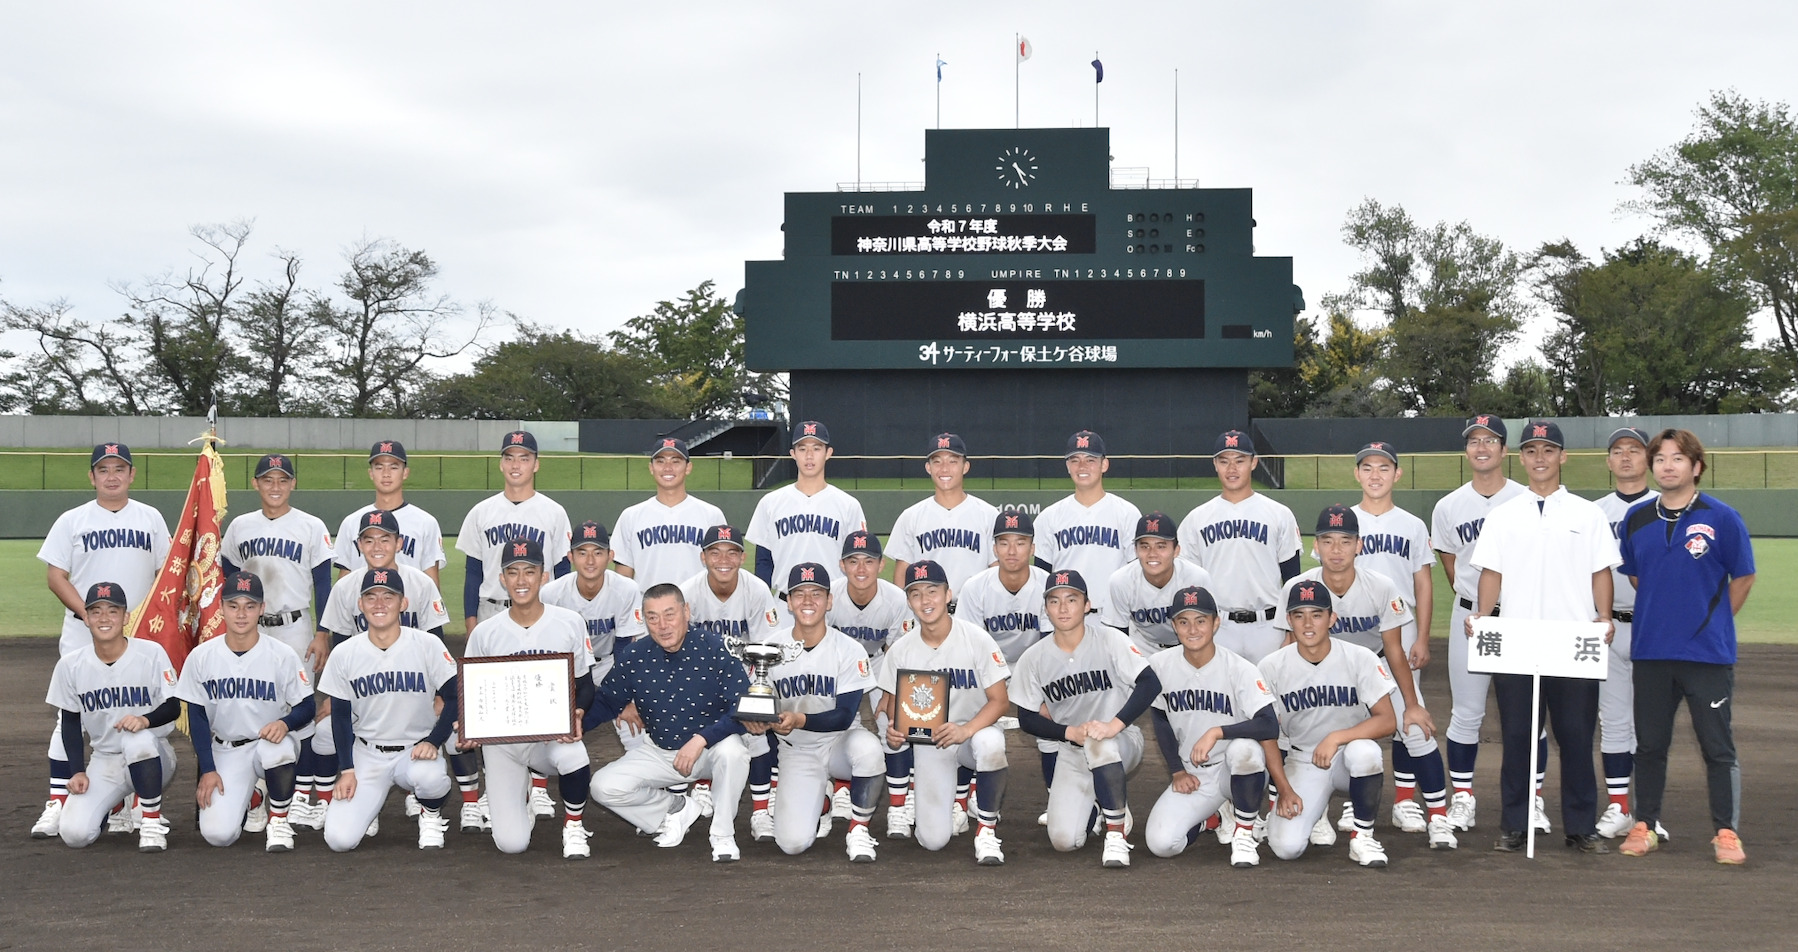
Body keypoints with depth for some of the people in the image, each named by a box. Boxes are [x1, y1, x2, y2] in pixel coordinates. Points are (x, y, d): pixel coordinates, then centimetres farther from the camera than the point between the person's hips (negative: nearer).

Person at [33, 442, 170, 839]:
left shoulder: (151, 518, 9)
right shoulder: (72, 521, 4)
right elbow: (55, 575, -1)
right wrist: (89, 614, -14)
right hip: (82, 636, -1)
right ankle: (57, 802, -2)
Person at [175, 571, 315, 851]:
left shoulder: (283, 655, -10)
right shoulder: (201, 657, -5)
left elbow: (306, 708, -5)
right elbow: (197, 716, 1)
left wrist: (285, 723, -29)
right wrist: (207, 770, -5)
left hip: (272, 741, -1)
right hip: (225, 751, 2)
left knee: (277, 747, -40)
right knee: (217, 833, -17)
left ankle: (278, 820, -11)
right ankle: (248, 793, 20)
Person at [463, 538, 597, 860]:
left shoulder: (570, 624, -3)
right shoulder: (484, 633, -1)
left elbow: (584, 685, 2)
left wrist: (577, 714, -20)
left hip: (554, 734, -1)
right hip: (501, 739, 1)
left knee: (572, 755, -39)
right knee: (511, 843, -10)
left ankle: (573, 827, -7)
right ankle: (527, 787, 27)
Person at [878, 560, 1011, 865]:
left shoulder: (977, 640, -13)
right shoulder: (900, 650, -4)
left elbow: (999, 700, -14)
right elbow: (894, 701, 6)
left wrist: (966, 730, -32)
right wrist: (893, 729, -18)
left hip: (975, 730, -2)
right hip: (928, 743, 2)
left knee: (990, 742, -41)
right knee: (932, 839, -10)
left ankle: (987, 830, -17)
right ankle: (958, 790, 27)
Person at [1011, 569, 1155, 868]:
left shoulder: (1110, 640, -11)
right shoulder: (1034, 658, -4)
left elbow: (1149, 684, -19)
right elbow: (1027, 718, 0)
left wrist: (1114, 725, -32)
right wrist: (1070, 732, -17)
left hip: (1123, 742, -3)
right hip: (1071, 753, 3)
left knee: (1098, 742, -40)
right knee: (1063, 840, -10)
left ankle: (1116, 833, -21)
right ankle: (1099, 802, 25)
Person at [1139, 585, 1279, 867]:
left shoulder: (1239, 669, -16)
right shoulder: (1159, 665, -5)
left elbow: (1270, 726, -27)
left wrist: (1217, 732, -36)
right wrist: (1177, 772, 3)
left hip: (1237, 771, -3)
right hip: (1191, 777, 3)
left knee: (1243, 747, -39)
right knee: (1161, 843, -20)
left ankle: (1244, 832, -13)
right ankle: (1212, 819, 16)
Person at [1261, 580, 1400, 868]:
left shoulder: (1360, 658, -11)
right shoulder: (1272, 667, -8)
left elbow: (1387, 721, -17)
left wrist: (1336, 738, -29)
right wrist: (1283, 789, -10)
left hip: (1350, 759, 0)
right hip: (1302, 763, 1)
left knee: (1364, 750, -38)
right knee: (1286, 847, -21)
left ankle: (1362, 836, -13)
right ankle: (1315, 813, 16)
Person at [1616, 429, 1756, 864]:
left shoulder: (1721, 518, -6)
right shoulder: (1637, 519, 5)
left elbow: (1742, 578, 2)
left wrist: (1712, 622, 5)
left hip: (1708, 653, -3)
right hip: (1650, 652, 4)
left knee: (1718, 746, 3)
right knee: (1649, 744, 11)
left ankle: (1726, 833, 11)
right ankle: (1644, 827, 20)